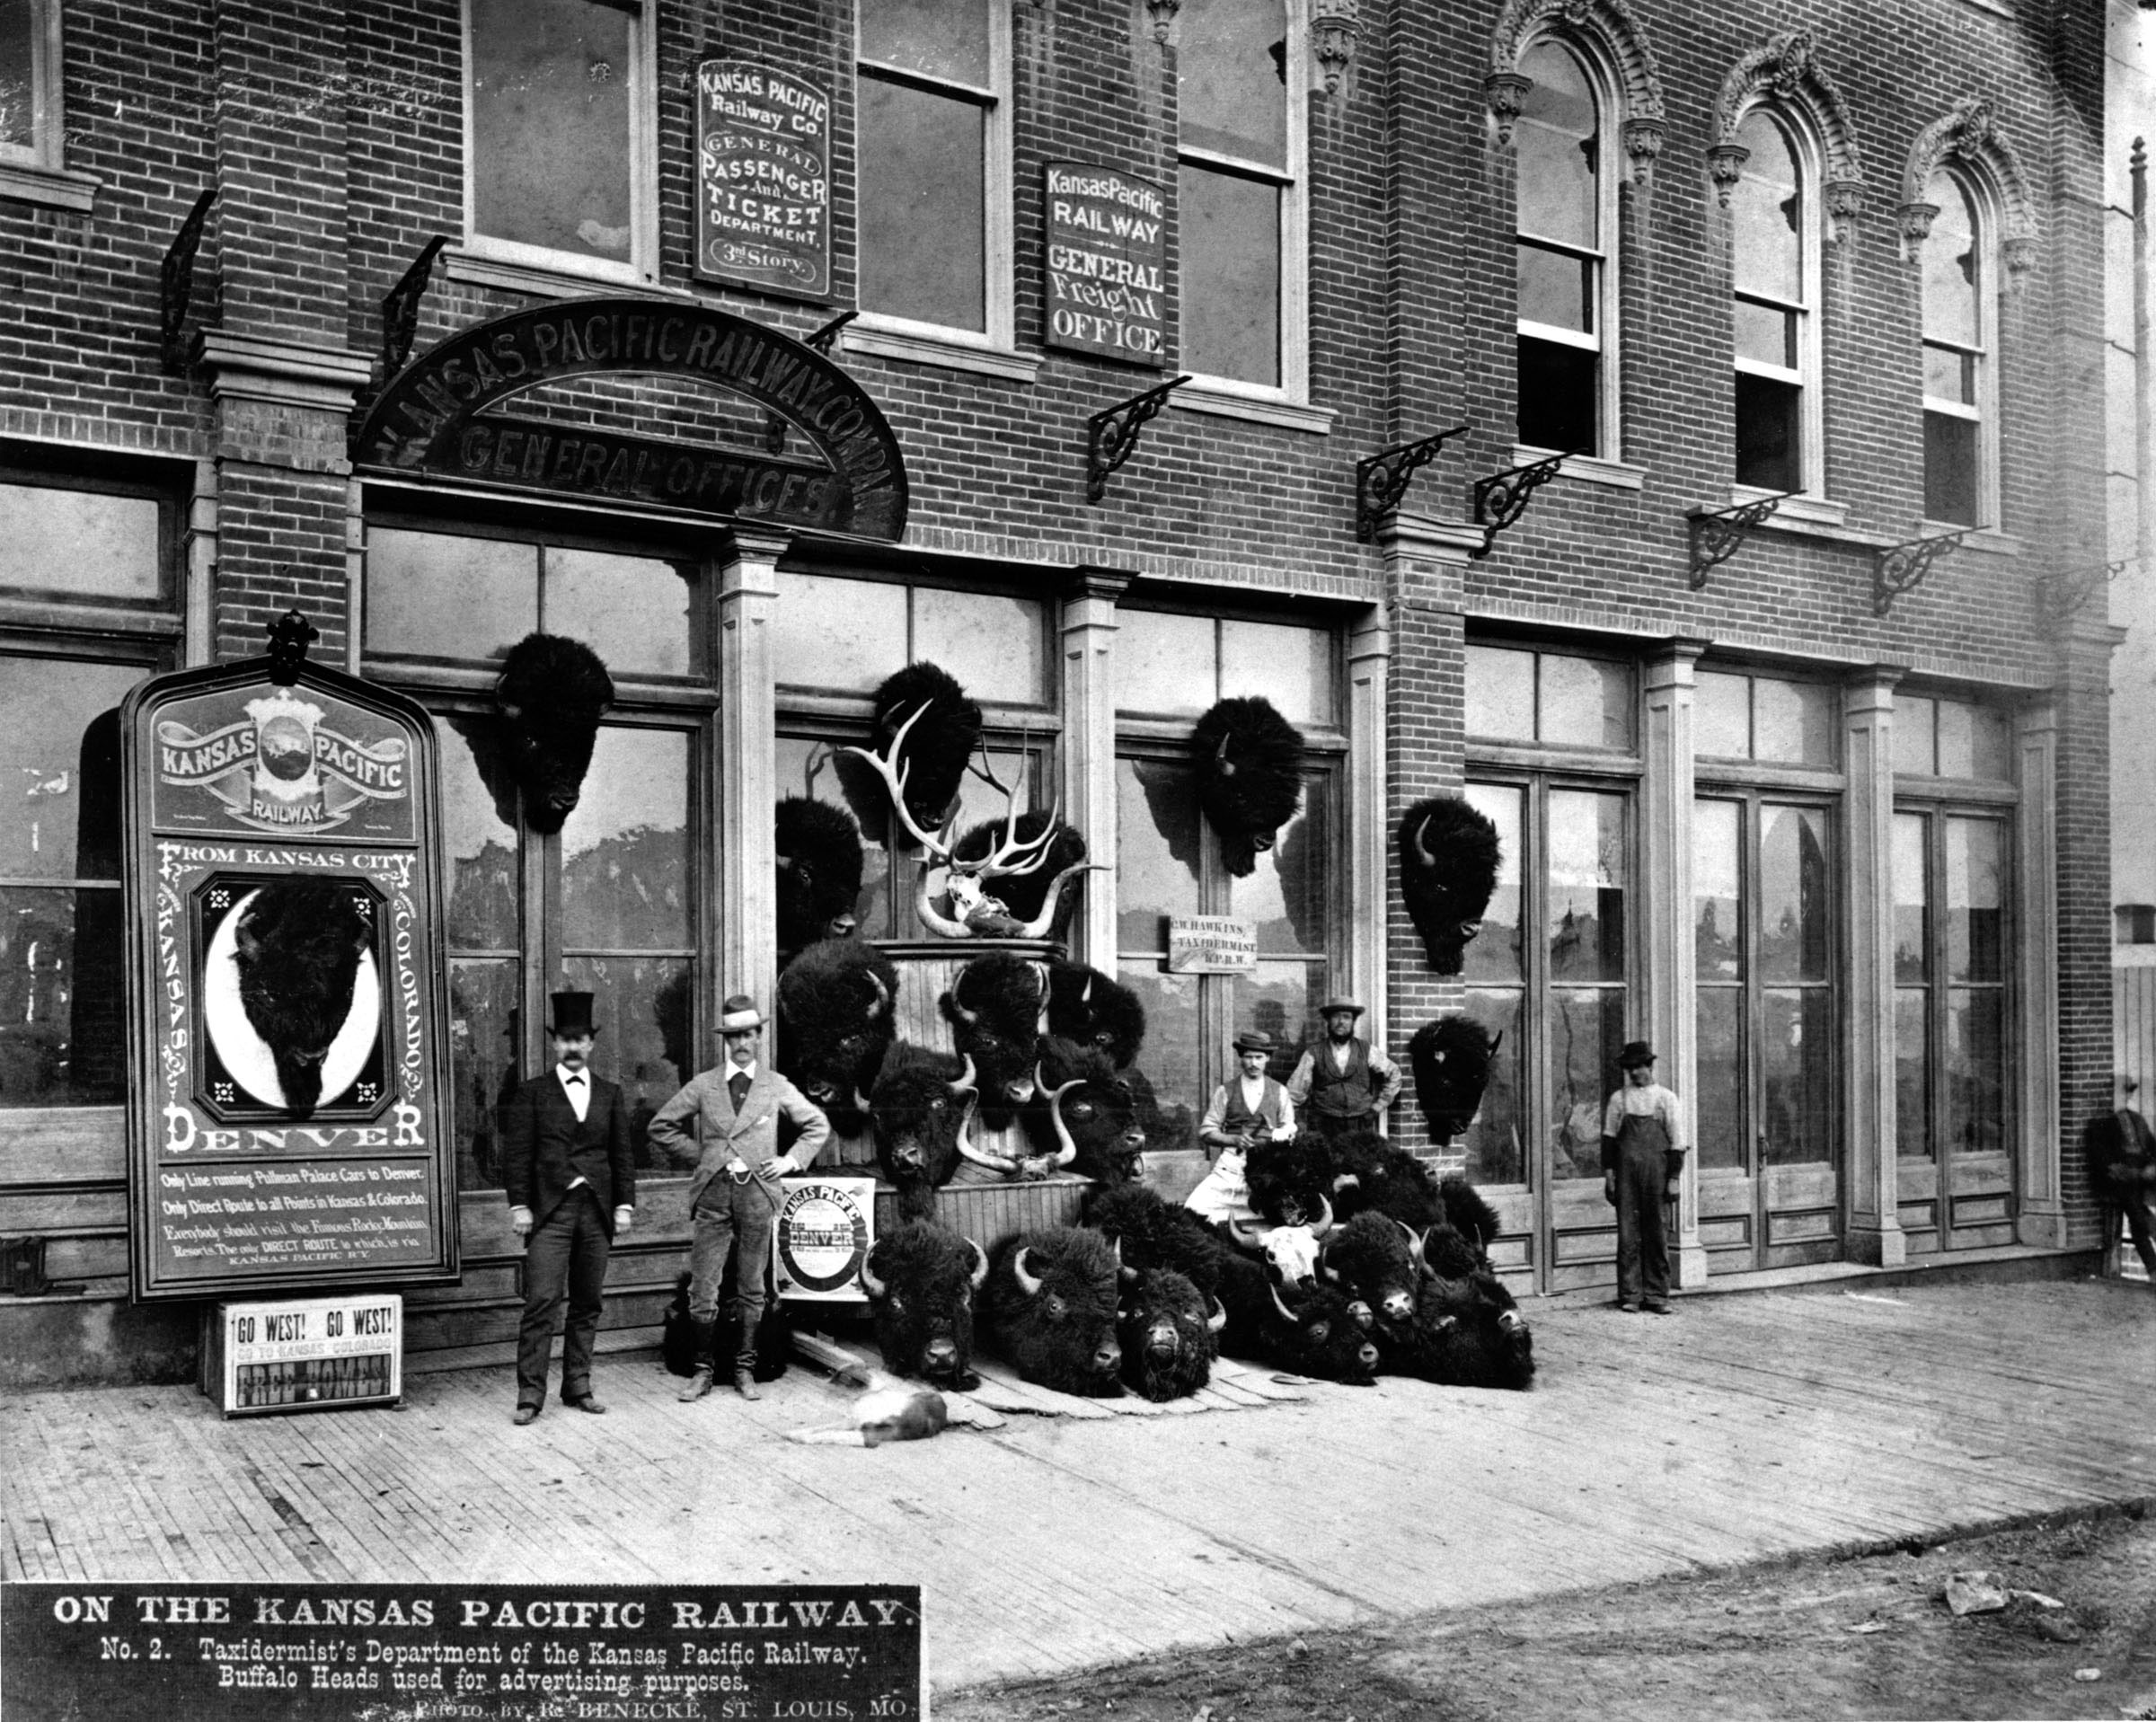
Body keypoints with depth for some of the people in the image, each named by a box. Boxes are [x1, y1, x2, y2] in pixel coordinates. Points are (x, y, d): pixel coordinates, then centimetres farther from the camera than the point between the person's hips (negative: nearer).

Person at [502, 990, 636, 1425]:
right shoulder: (532, 1094, 4)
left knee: (588, 1305, 7)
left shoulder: (609, 1094, 13)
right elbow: (517, 1153, 0)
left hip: (597, 1211, 3)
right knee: (542, 1301, -9)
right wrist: (519, 1205, -8)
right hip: (549, 1210, -3)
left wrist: (624, 1203, 5)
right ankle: (530, 1393, -4)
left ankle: (578, 1386, 16)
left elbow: (622, 1154, 12)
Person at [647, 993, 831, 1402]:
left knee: (751, 1290, 5)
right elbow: (661, 1127, 12)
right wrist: (696, 1153, 5)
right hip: (712, 1196, 0)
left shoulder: (777, 1087, 7)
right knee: (702, 1292, -3)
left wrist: (792, 1159, 5)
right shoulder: (703, 1086, 6)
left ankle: (744, 1371, 15)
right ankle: (702, 1371, 9)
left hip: (757, 1196, 0)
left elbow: (818, 1126, 16)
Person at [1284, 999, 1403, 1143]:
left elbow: (1394, 1074, 16)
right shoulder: (1314, 1055, 4)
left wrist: (1378, 1107, 12)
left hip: (1360, 1126, 1)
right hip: (1325, 1129, -1)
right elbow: (1295, 1093, 5)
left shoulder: (1367, 1051, 7)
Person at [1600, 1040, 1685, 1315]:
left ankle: (1657, 1295, 7)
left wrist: (1674, 1178, -2)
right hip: (1626, 1172, 1)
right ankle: (1630, 1295, 4)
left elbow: (1677, 1142, 5)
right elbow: (1609, 1137, 10)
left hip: (1656, 1170, -1)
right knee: (1627, 1232, -1)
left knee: (1657, 1234, 0)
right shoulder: (1619, 1099, 9)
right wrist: (1609, 1174, 2)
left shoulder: (1666, 1099, 6)